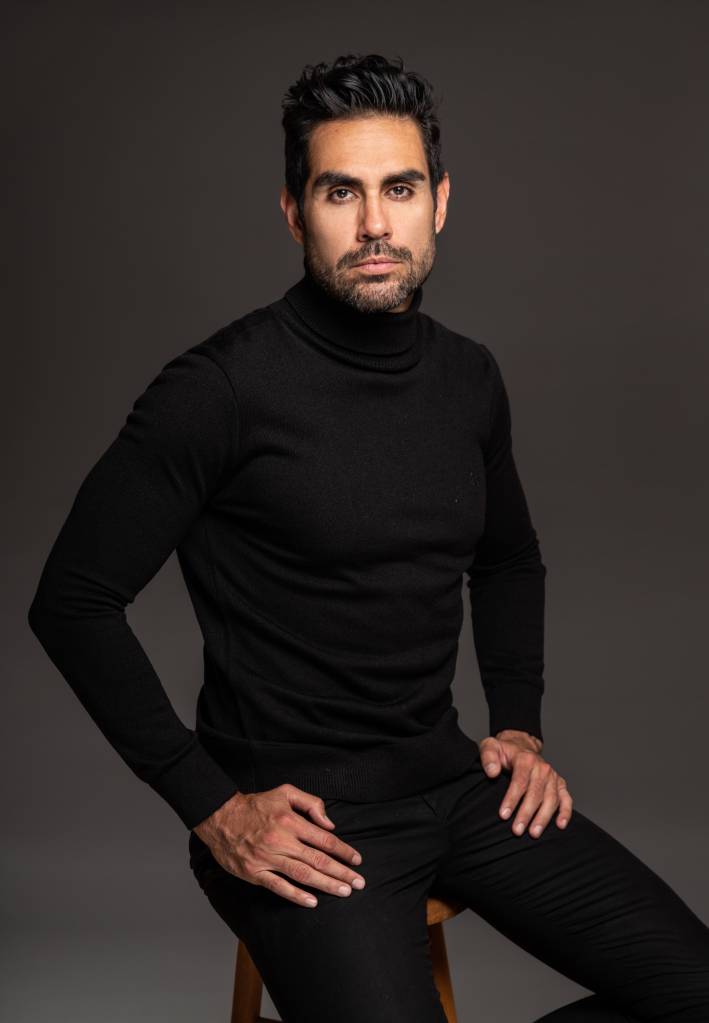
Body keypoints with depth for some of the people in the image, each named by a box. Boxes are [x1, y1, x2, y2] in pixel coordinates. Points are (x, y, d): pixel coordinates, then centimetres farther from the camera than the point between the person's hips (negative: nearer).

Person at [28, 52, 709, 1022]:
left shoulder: (470, 379, 5)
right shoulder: (222, 388, -16)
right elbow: (73, 600, -12)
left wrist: (520, 727, 10)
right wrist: (211, 807, -13)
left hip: (453, 781, 6)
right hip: (294, 813, -5)